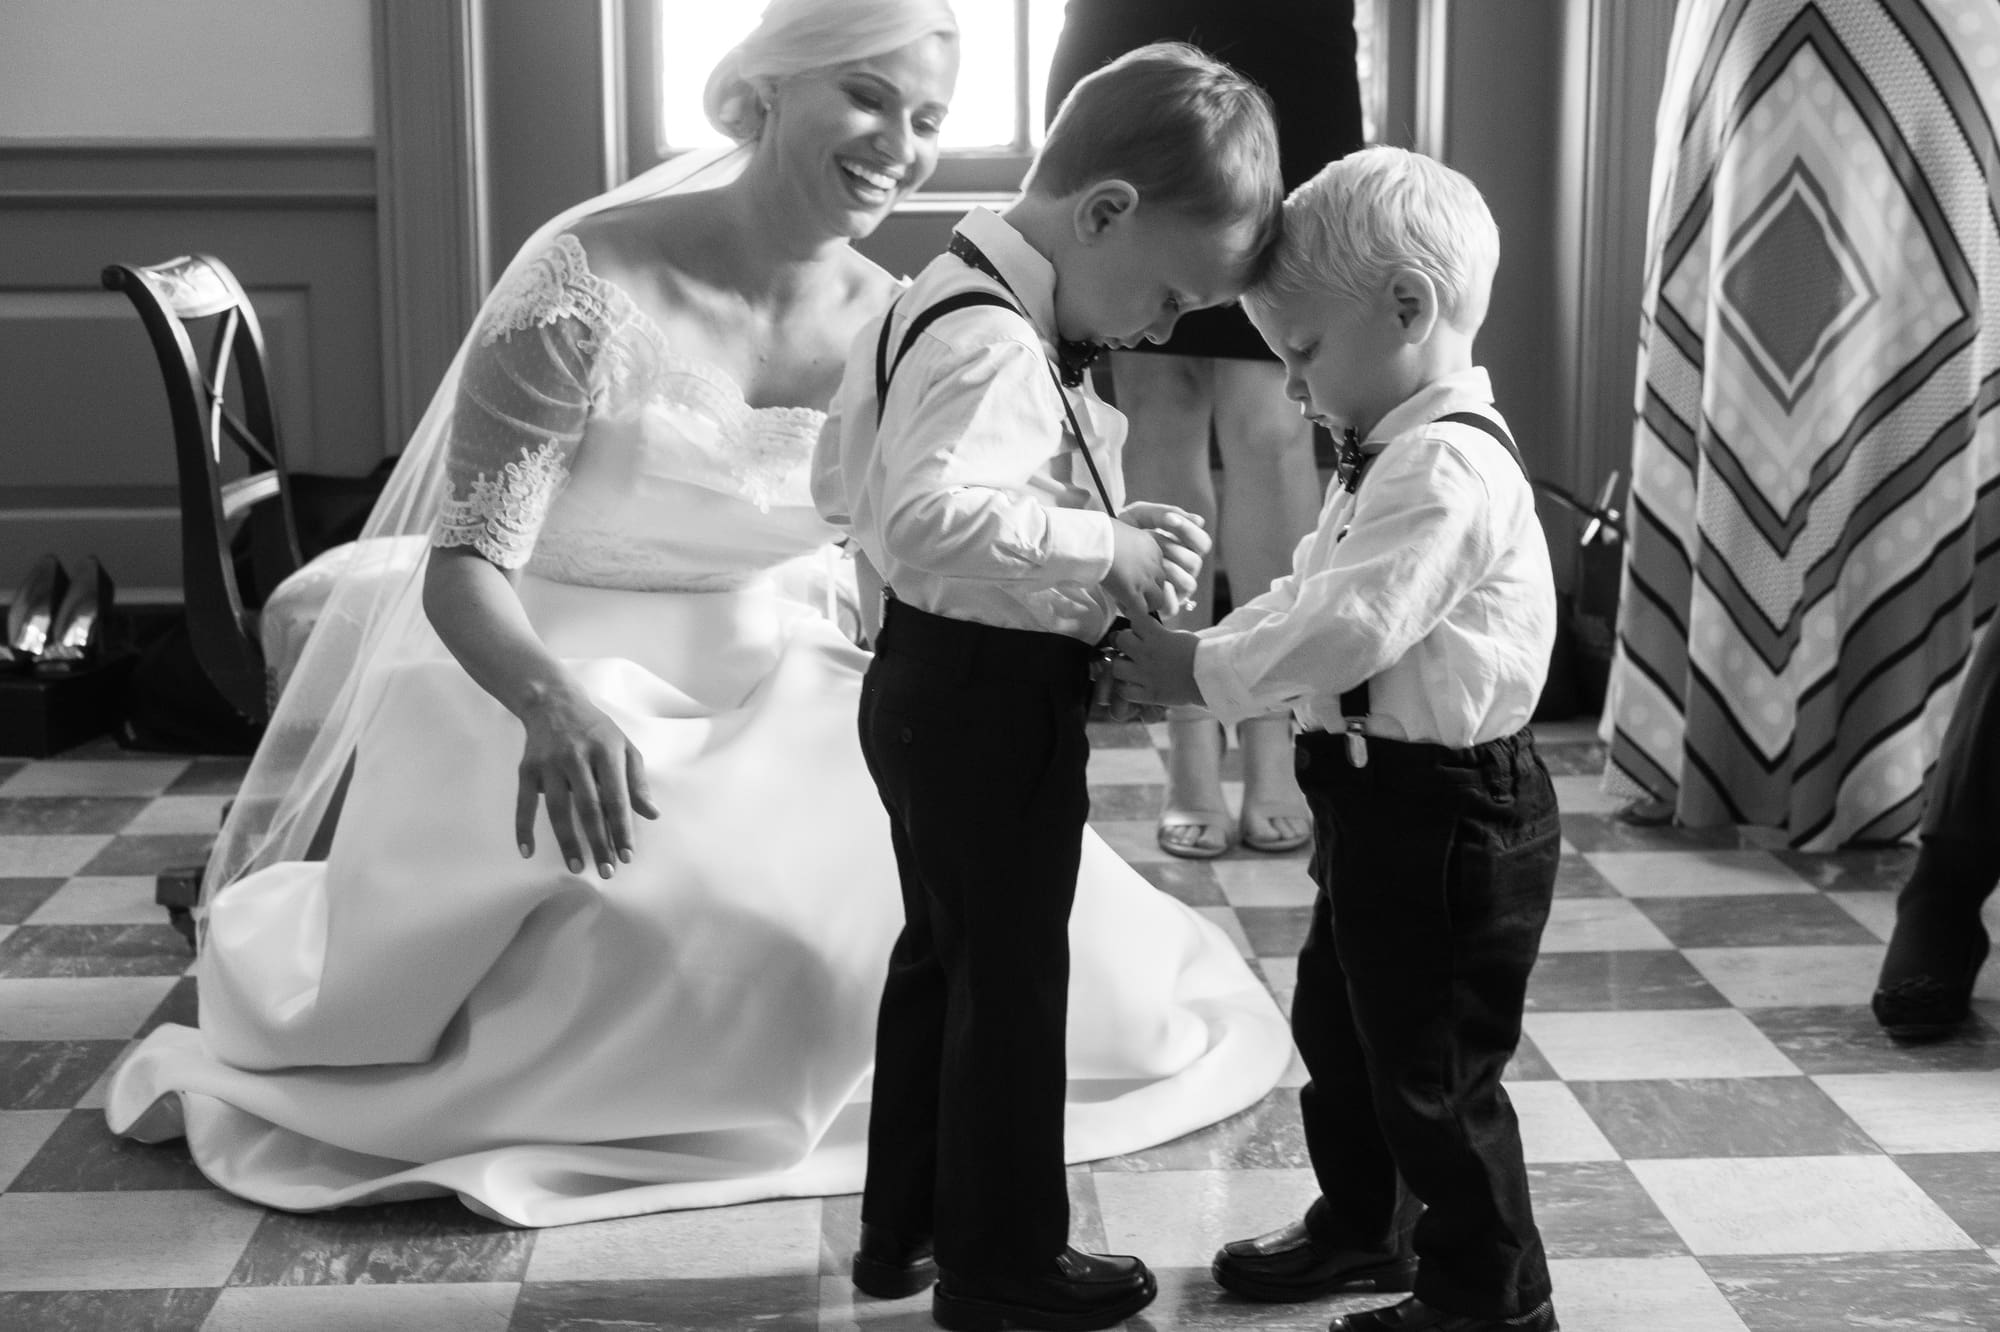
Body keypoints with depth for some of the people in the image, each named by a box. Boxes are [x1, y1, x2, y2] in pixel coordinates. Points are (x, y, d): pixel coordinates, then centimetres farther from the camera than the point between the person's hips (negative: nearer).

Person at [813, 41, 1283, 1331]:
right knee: (1012, 979, 4)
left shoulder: (938, 304, 9)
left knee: (944, 955, 21)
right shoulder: (996, 344, -24)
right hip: (993, 698, -10)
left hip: (933, 682, 10)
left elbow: (849, 479, 18)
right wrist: (1104, 549, -30)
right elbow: (931, 518, -39)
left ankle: (904, 1221, 35)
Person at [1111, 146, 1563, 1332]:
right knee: (1337, 1024, 24)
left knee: (1434, 1067, 3)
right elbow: (1305, 601, 13)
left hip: (1445, 810, -11)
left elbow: (1345, 627, -30)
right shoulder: (1398, 457, 11)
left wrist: (1205, 670, -19)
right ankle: (1363, 1227, 43)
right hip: (1379, 797, 11)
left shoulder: (1449, 468, -23)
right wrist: (1195, 656, -2)